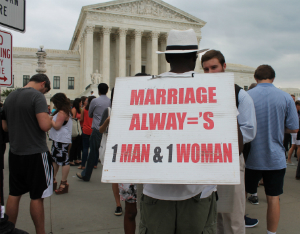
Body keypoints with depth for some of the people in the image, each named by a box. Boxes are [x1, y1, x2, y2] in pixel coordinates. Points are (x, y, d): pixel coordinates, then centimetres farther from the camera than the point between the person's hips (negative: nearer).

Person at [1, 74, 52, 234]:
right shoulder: (37, 96, -14)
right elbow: (45, 125, -25)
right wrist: (50, 119, -5)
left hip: (15, 153, 7)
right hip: (35, 154, -7)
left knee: (14, 194, 16)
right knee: (37, 196, 4)